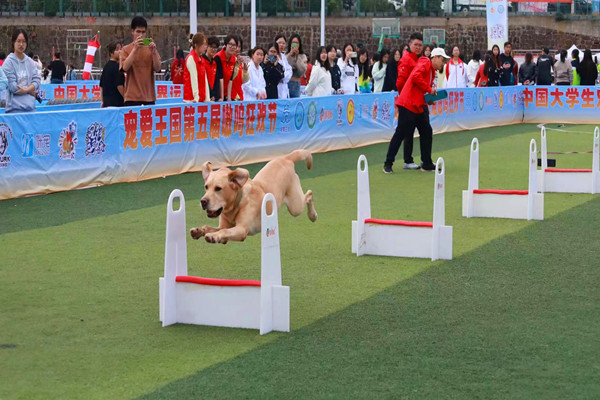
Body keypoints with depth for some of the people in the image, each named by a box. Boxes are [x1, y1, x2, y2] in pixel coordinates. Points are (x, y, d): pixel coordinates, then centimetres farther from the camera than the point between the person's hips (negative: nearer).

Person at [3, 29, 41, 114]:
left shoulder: (30, 62, 11)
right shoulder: (9, 62, -2)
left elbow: (37, 80, 3)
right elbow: (12, 86, -8)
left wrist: (25, 90, -14)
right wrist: (31, 91, -4)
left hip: (30, 106, 4)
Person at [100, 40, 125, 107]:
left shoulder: (106, 66, 15)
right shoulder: (117, 67, -10)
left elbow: (101, 86, 19)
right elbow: (119, 86, -15)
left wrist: (103, 101, 25)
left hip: (106, 102, 9)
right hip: (116, 102, -9)